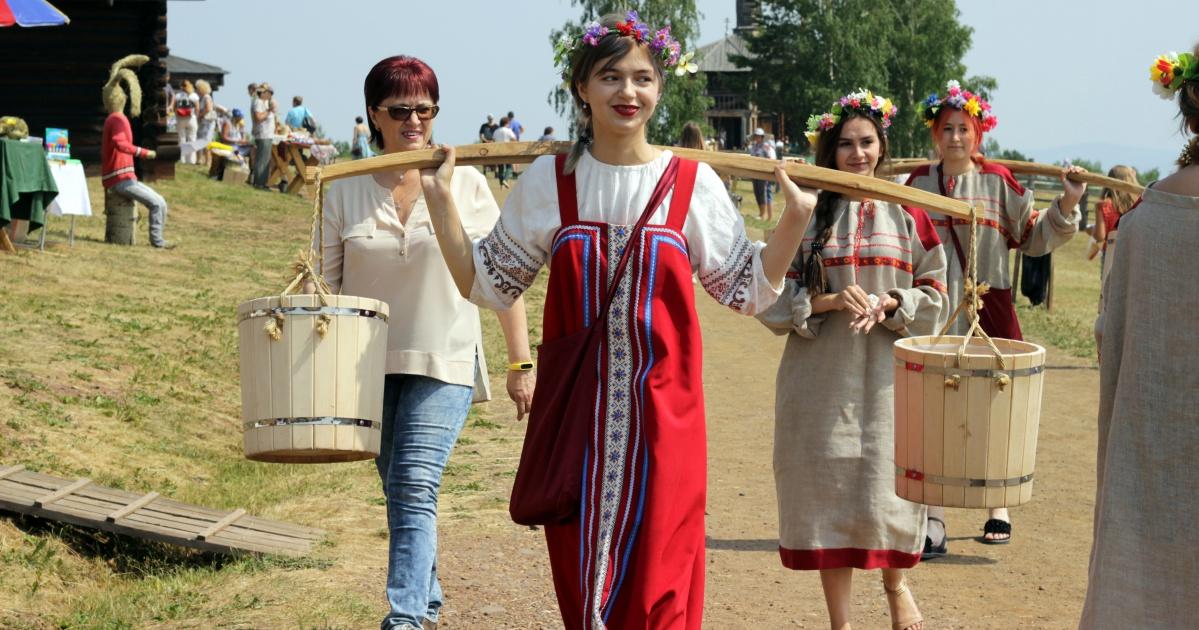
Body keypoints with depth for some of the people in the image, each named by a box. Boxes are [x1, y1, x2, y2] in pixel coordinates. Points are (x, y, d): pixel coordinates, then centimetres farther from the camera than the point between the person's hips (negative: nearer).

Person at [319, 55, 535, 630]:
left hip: (443, 364, -3)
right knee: (399, 492, 14)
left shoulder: (466, 184, -2)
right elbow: (326, 282, 5)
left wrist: (522, 363, -1)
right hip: (370, 365, 3)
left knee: (414, 488, -17)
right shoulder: (345, 193, 2)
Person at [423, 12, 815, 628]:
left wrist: (796, 216, -4)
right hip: (576, 412, 1)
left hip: (662, 416, -1)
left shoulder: (692, 183, 1)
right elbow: (486, 284, 8)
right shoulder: (548, 181, 3)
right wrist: (442, 202, 1)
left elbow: (749, 288, 7)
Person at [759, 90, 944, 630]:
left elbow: (934, 295, 6)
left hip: (888, 377, 0)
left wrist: (889, 304, -13)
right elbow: (773, 296, 2)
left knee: (886, 486, -1)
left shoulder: (906, 215, 5)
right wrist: (829, 301, -14)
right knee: (828, 490, 1)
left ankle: (896, 583, 30)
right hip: (822, 378, 0)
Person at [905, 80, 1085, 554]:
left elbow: (1034, 237, 4)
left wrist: (1067, 204, -7)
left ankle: (998, 508, 26)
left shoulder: (999, 182, 0)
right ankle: (932, 523, 4)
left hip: (988, 314, -1)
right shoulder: (916, 183, 6)